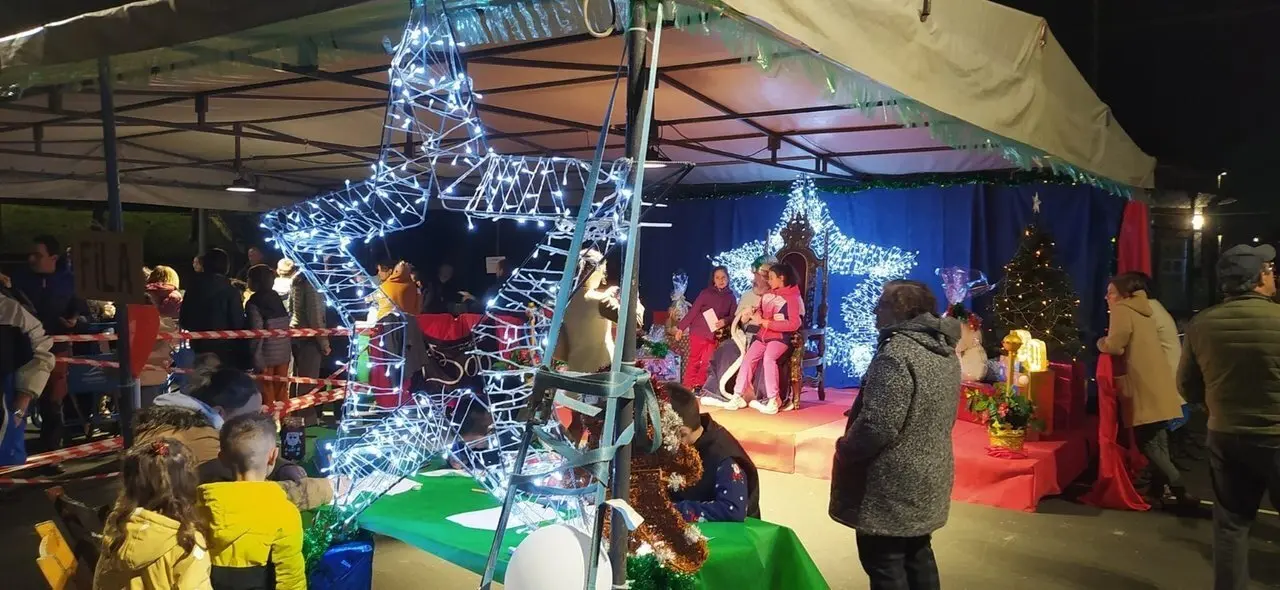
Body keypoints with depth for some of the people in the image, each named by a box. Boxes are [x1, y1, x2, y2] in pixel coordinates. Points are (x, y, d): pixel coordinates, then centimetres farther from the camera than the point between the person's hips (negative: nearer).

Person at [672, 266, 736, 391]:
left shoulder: (731, 297, 7)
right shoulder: (706, 293, -3)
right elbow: (693, 311, -3)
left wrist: (725, 321, -14)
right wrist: (681, 327, -5)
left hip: (715, 335, 3)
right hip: (699, 331, -3)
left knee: (707, 362, 2)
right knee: (694, 361, 1)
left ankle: (698, 386, 11)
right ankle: (688, 387, 7)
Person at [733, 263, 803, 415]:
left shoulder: (792, 298, -6)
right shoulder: (767, 295, 13)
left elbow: (794, 324, -15)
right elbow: (760, 313, 28)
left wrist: (767, 323, -17)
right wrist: (754, 316, 2)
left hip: (779, 337, -6)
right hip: (763, 335, 6)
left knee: (769, 358, -33)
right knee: (748, 358, -16)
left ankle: (773, 401, -32)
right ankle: (737, 396, -16)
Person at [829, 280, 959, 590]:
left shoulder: (897, 352, -24)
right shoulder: (945, 351, 6)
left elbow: (877, 426, -27)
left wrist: (844, 450, -9)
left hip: (894, 484, -9)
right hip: (926, 478, 9)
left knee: (884, 565, 3)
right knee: (917, 557, 21)